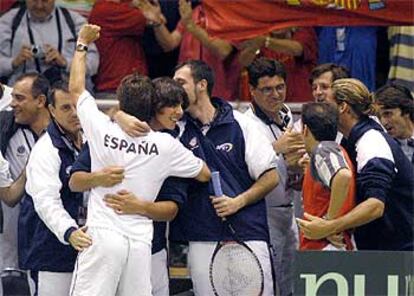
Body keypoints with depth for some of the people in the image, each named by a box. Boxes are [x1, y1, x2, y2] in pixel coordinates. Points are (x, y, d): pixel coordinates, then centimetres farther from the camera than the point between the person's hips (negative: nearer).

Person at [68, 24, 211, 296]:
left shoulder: (103, 130, -2)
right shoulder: (166, 145, 2)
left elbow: (76, 89, 14)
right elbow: (204, 174, 18)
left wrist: (82, 44, 27)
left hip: (102, 235, -2)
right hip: (140, 241, 2)